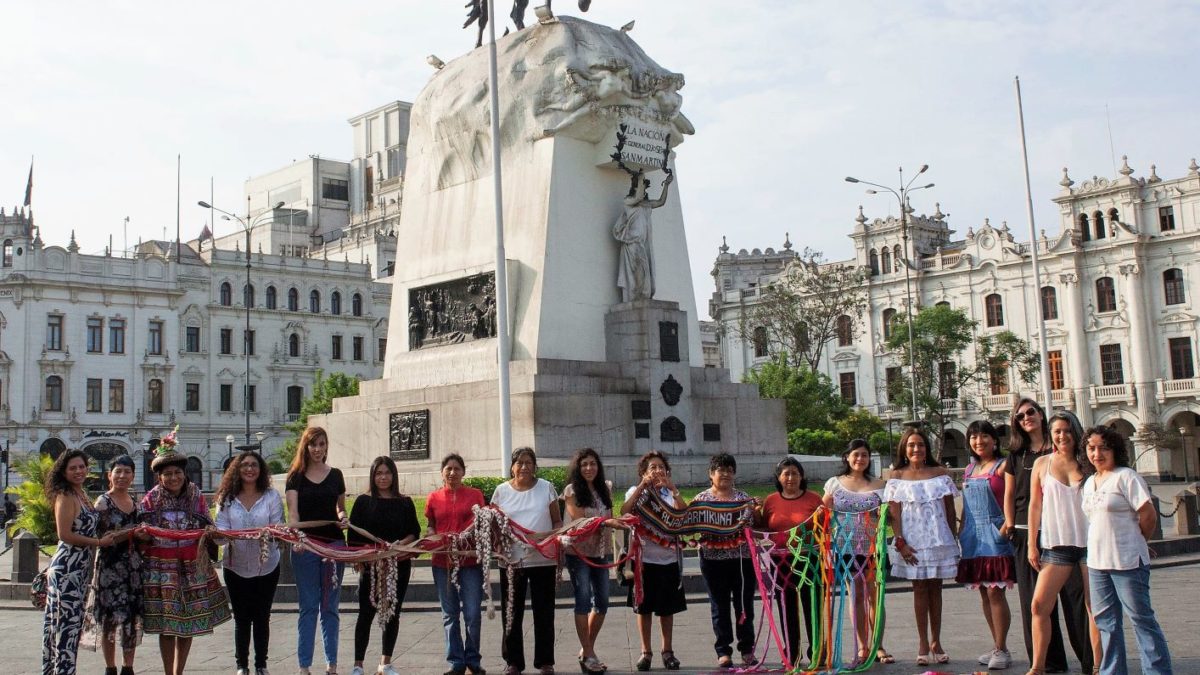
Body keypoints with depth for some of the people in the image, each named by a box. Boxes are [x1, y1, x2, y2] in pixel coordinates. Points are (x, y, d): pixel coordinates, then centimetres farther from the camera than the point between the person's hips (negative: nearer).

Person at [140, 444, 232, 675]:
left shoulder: (196, 498, 4)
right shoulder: (150, 500, 0)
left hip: (192, 568, 2)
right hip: (161, 569, -2)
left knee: (187, 624, 6)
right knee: (166, 626, 0)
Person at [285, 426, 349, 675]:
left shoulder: (335, 475, 8)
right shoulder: (296, 476, 1)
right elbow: (292, 511, -11)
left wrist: (343, 518, -6)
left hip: (334, 544, 2)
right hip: (306, 545, -2)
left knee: (330, 607, 8)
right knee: (308, 607, 1)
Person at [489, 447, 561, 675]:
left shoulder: (546, 487, 3)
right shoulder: (502, 490, 4)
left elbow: (557, 521, 7)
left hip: (543, 559, 0)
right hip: (512, 560, 0)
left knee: (544, 613, 6)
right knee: (512, 613, 6)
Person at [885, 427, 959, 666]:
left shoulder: (940, 473, 6)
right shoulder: (897, 476, 3)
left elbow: (950, 509, 8)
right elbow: (894, 512, -2)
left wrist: (953, 539, 5)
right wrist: (900, 542, -10)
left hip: (939, 538, 1)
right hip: (913, 540, -1)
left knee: (935, 588, 6)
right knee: (919, 588, 1)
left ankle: (936, 642, 13)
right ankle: (923, 643, 6)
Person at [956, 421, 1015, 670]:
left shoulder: (1002, 466, -4)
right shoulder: (969, 469, 16)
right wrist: (961, 532, 16)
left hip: (995, 535, -7)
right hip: (973, 536, 7)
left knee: (995, 592, -8)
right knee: (984, 594, 9)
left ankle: (1002, 650, -1)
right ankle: (996, 646, 18)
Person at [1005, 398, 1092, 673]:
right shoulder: (1016, 454, 12)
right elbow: (1009, 494, 13)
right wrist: (1010, 525, 2)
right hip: (1027, 533, 3)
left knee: (1075, 593, -7)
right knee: (1035, 600, 3)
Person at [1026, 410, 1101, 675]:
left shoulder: (1088, 464, 5)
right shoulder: (1042, 463, 5)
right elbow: (1035, 505, 6)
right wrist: (1032, 544, 2)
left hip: (1090, 542, 0)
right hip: (1056, 544, 0)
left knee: (1095, 607, 2)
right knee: (1039, 606, -6)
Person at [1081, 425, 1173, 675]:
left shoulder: (1126, 477, -10)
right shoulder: (1090, 482, 13)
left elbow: (1149, 515, -13)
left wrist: (1136, 543, 1)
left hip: (1127, 562, -8)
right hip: (1096, 562, 8)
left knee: (1141, 618, -2)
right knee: (1105, 621, 12)